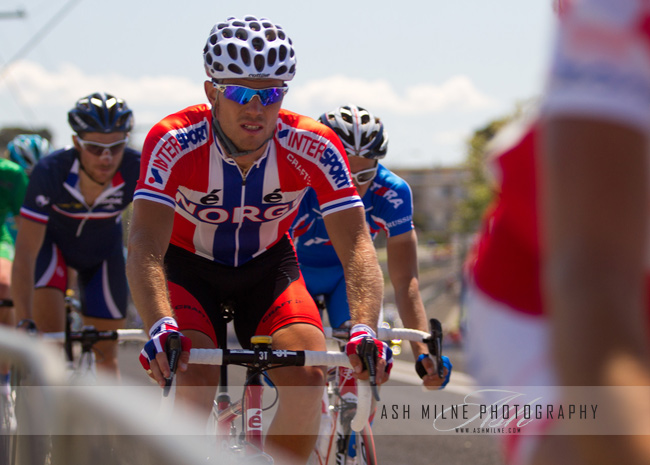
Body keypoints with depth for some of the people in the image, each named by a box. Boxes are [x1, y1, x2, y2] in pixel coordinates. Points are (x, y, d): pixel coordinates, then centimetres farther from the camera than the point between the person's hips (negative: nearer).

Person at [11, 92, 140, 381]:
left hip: (102, 249, 2)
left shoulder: (138, 171, -34)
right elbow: (25, 253, -38)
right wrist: (23, 323, -47)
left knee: (105, 357, 3)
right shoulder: (50, 172, -37)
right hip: (52, 240, -2)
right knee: (48, 336, -24)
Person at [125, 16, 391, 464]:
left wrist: (364, 329, -48)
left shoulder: (314, 146, -26)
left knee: (310, 376, -23)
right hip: (189, 266, -1)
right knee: (195, 380, -27)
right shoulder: (173, 141, -30)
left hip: (268, 266, 2)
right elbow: (146, 247, -38)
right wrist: (161, 325, -57)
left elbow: (357, 245, -30)